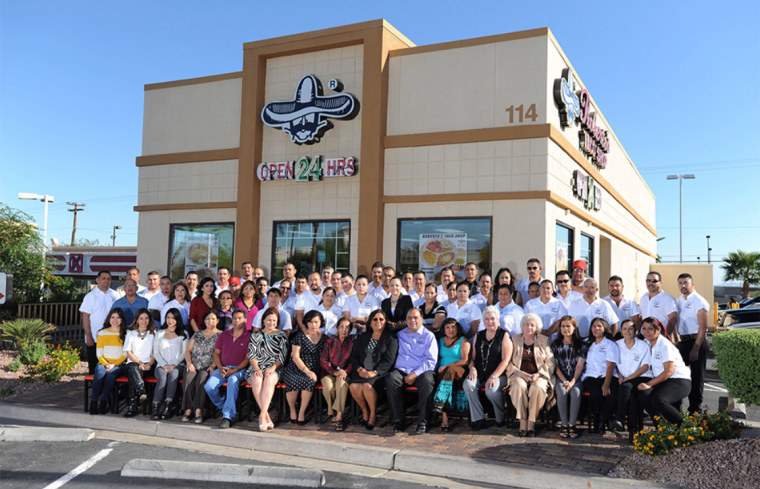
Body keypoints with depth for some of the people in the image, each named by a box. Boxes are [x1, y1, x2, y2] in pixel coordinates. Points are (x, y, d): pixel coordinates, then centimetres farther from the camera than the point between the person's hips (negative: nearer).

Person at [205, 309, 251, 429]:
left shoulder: (249, 337, 4)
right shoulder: (224, 335, 18)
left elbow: (248, 358, -2)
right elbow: (216, 353, 14)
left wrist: (234, 370, -14)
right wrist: (220, 367, -5)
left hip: (239, 369, -4)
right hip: (223, 368, 4)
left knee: (233, 381, -37)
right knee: (208, 386, -23)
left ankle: (228, 416, -35)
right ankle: (223, 407, 0)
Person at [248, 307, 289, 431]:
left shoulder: (282, 336, 13)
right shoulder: (256, 335, 16)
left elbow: (283, 356, 4)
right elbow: (251, 354, 6)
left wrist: (273, 367, -13)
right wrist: (257, 369, -11)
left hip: (275, 369, -1)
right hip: (257, 368, 1)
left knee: (269, 379, -36)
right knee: (257, 381, -33)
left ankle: (262, 416, -38)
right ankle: (267, 417, -32)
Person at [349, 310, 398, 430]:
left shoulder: (391, 338, 3)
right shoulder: (363, 337, 18)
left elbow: (389, 360, -7)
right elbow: (354, 356, 14)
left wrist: (374, 372, -19)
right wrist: (359, 369, -7)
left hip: (380, 373, -4)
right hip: (363, 371, 4)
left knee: (367, 385, -33)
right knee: (354, 386, -26)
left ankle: (373, 414, -10)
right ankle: (364, 411, -1)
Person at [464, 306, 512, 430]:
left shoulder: (504, 336, 3)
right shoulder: (478, 336, 17)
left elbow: (505, 360, -6)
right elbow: (472, 357, 18)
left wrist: (493, 377, -16)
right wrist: (472, 368, -5)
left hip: (498, 375, -4)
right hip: (479, 374, 4)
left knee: (491, 390, -33)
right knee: (468, 384, -26)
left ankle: (501, 419, -4)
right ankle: (478, 419, -19)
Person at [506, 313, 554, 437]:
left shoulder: (544, 341, 12)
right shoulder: (514, 340, 12)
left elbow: (550, 363, 5)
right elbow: (508, 363, 5)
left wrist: (538, 374, -11)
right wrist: (521, 373, -11)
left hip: (539, 375, 0)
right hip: (519, 374, 0)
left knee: (538, 388, -34)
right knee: (519, 386, -34)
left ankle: (531, 422, -25)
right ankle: (522, 421, -28)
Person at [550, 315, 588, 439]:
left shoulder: (582, 345, 6)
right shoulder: (555, 344, 10)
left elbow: (579, 366, -2)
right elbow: (555, 366, 4)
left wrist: (572, 382, -16)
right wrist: (564, 381, -10)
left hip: (576, 378, -1)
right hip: (560, 378, 1)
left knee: (575, 392, -32)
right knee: (562, 392, -31)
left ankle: (572, 424, -25)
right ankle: (564, 424, -23)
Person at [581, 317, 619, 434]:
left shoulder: (610, 344, 10)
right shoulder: (587, 344, 22)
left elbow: (610, 365, -2)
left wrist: (606, 384, -16)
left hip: (607, 376, -1)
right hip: (590, 376, 1)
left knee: (612, 393, -34)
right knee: (597, 394, -32)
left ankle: (602, 422, -15)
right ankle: (597, 422, -9)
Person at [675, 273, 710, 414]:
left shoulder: (699, 302, -11)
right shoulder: (679, 300, 13)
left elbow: (703, 327, -16)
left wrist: (695, 349, -20)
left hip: (696, 341, -7)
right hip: (682, 342, 7)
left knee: (696, 377, 0)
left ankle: (695, 410, 7)